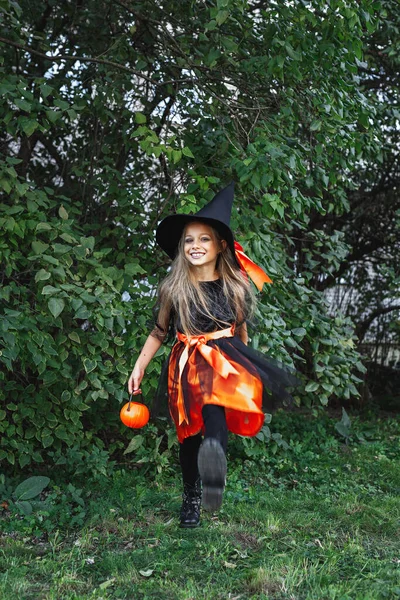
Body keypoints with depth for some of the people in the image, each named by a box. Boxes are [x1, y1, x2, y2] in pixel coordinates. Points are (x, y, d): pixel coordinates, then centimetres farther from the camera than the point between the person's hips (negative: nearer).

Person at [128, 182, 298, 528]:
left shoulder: (236, 285, 2)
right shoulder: (174, 288, -1)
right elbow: (159, 332, 9)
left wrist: (248, 370, 22)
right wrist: (139, 367, 5)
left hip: (225, 363, -1)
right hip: (188, 366, 1)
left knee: (214, 409, -32)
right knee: (190, 434, 8)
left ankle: (215, 460, -55)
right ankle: (191, 496, 25)